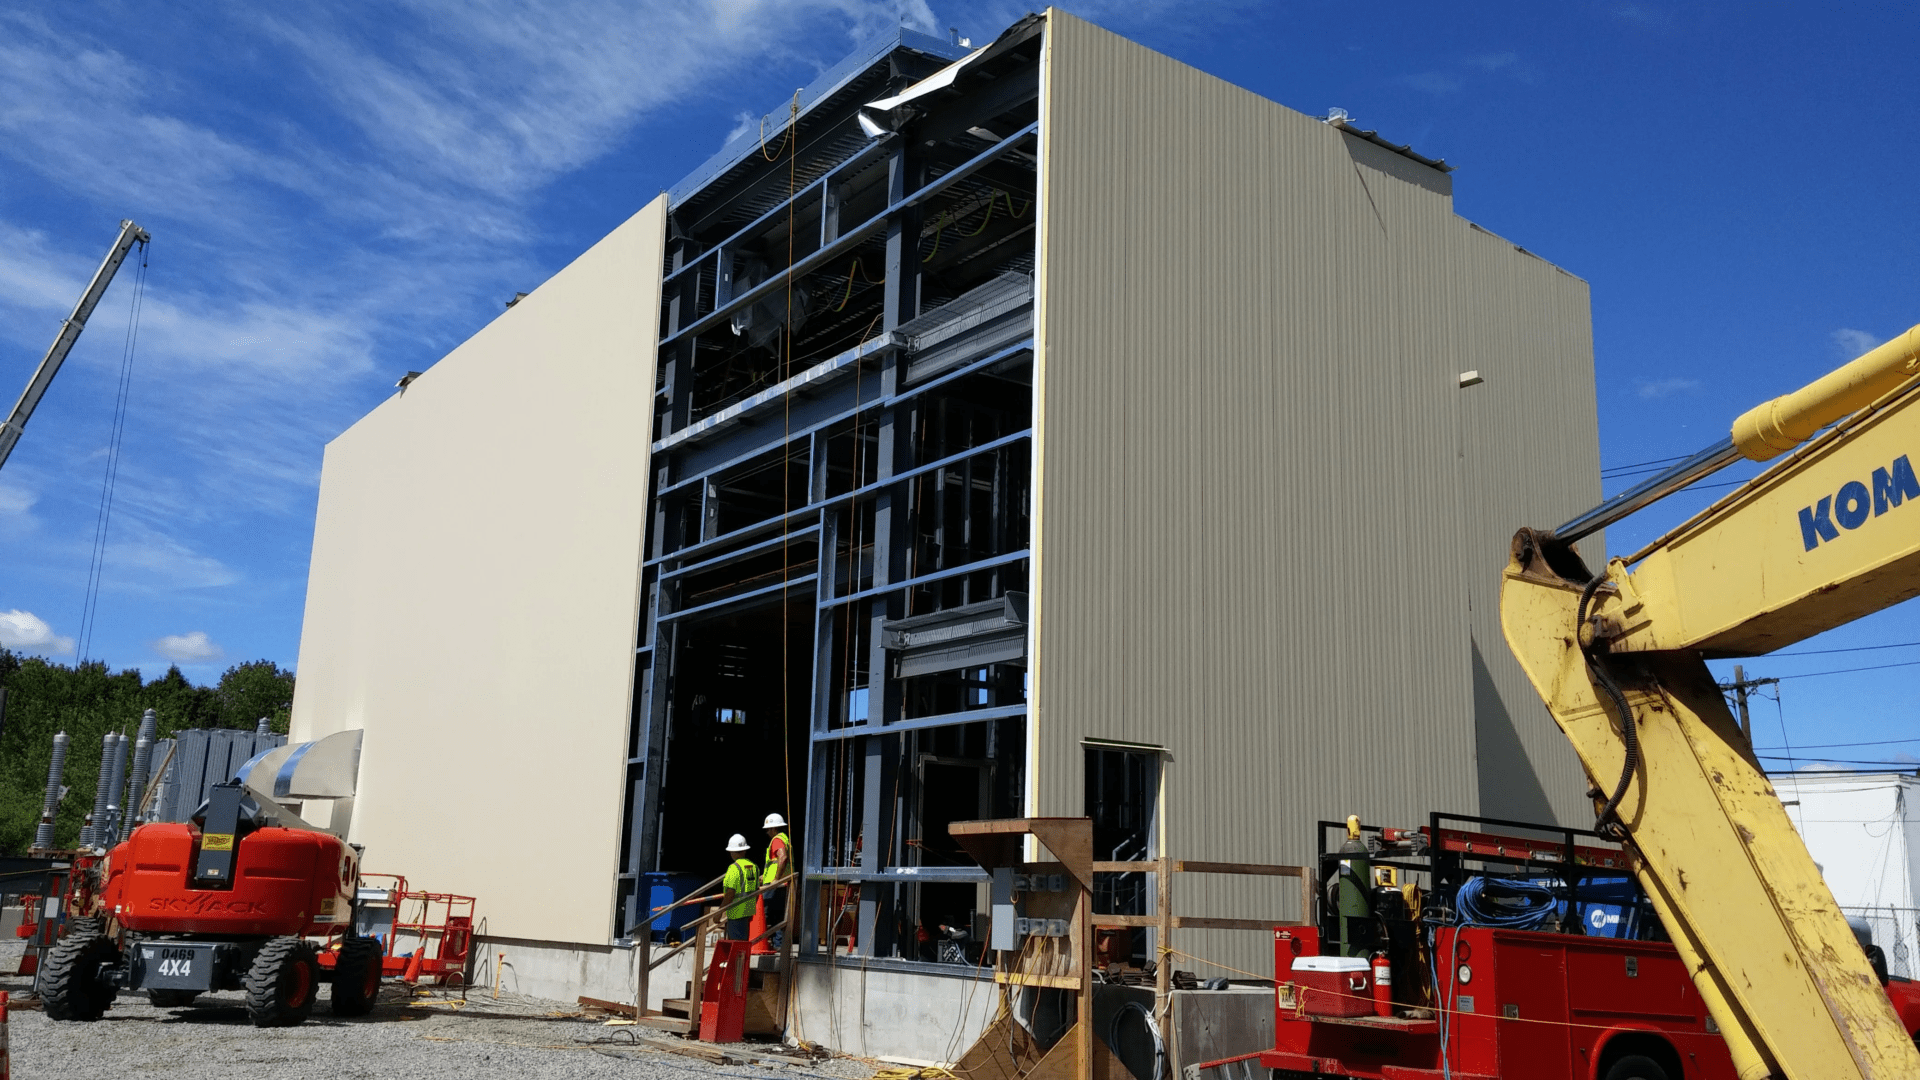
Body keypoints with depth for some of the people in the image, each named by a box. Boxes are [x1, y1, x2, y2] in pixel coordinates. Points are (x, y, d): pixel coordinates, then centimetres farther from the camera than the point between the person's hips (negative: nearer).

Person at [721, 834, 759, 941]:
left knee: (736, 941, -5)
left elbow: (730, 894, -19)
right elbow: (757, 891, 15)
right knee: (743, 941, 15)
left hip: (736, 911, -8)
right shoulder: (753, 866, 9)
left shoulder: (734, 868, -15)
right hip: (749, 911, 8)